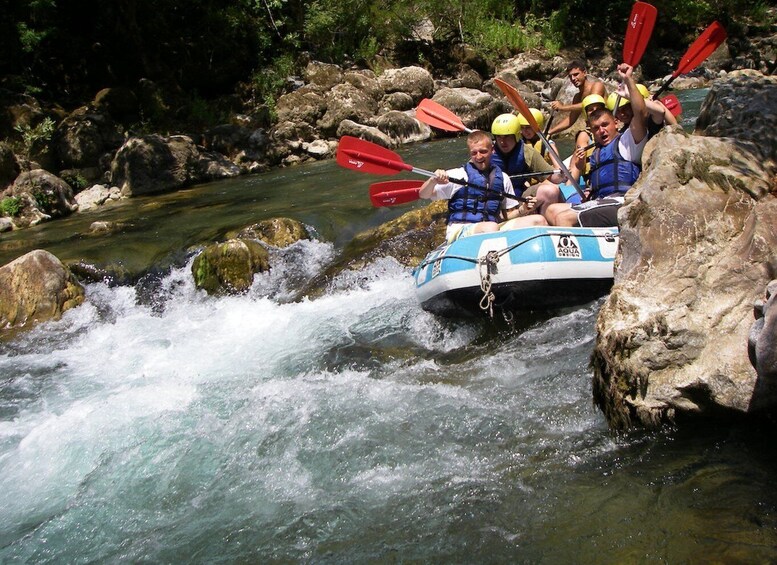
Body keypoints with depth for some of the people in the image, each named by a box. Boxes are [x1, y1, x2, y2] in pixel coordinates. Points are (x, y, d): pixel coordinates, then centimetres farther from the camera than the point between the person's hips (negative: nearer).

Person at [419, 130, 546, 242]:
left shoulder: (502, 178, 16)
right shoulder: (458, 175, 3)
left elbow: (506, 214, 23)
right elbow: (423, 195, -3)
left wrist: (521, 211, 3)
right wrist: (433, 181, -23)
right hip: (459, 231, -5)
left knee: (538, 220, -10)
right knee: (491, 227, -38)